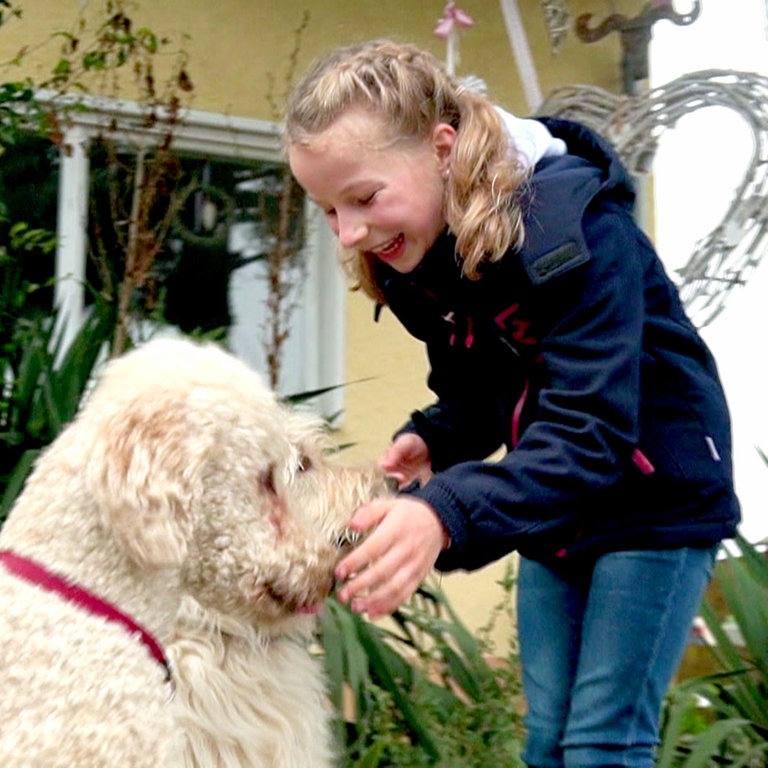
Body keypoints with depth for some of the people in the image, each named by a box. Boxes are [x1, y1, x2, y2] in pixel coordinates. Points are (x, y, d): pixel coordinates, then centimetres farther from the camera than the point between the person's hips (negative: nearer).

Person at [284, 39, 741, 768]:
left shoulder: (570, 224, -29)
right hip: (557, 512, 7)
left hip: (654, 496, -7)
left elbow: (591, 433, -37)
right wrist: (430, 441, -17)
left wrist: (446, 514, -51)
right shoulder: (414, 256, -5)